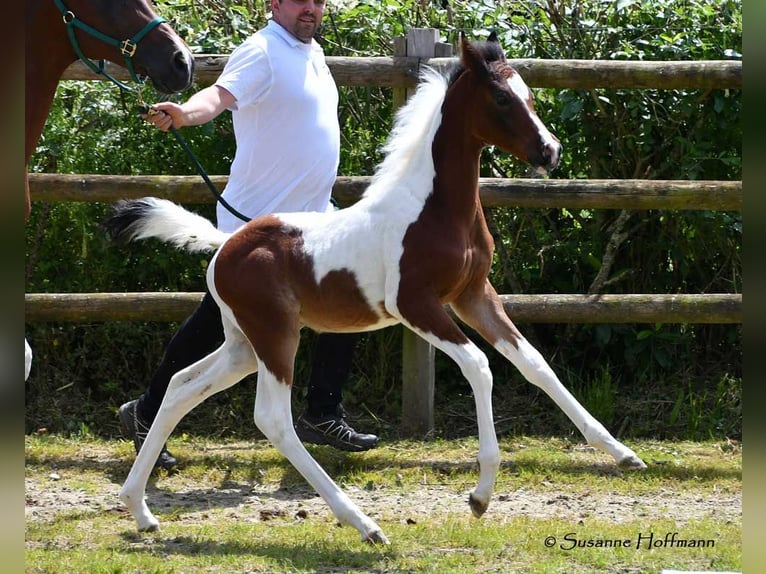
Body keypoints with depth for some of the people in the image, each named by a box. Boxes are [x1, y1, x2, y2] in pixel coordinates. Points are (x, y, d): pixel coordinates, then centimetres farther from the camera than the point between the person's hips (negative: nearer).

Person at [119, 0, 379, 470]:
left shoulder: (312, 54, 12)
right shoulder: (262, 53, -16)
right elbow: (221, 94, -33)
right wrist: (184, 113, -54)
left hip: (311, 220, 9)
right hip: (259, 224, -9)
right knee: (215, 325, -5)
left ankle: (323, 417, 18)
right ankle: (146, 417, 7)